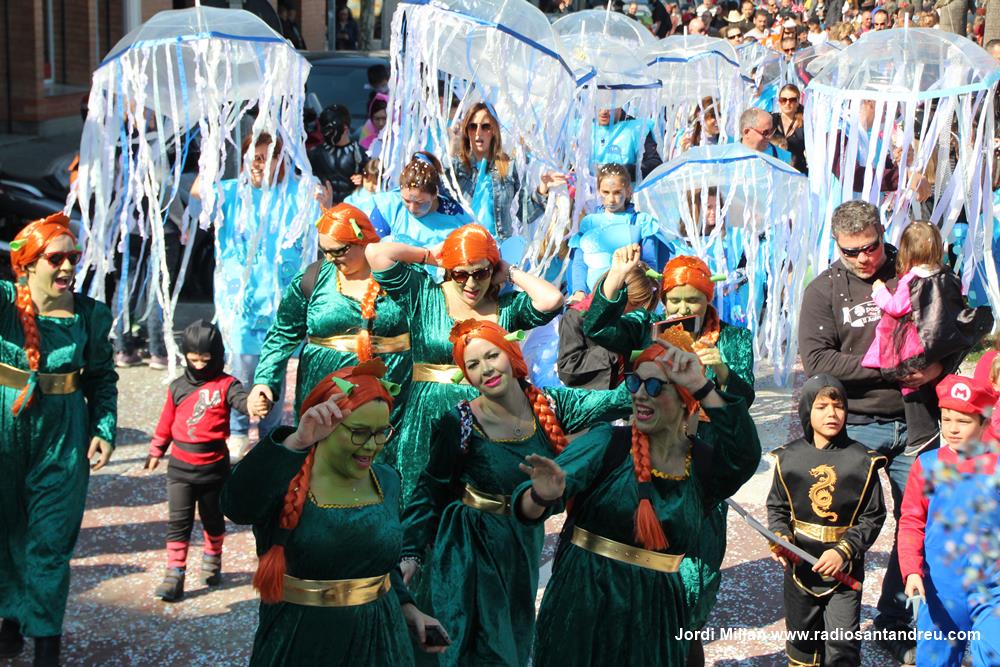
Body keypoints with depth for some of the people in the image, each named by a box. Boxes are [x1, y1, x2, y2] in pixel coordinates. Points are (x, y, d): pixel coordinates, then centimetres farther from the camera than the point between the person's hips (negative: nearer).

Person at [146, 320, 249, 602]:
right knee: (178, 522, -1)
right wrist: (156, 451, 23)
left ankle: (212, 560, 40)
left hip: (214, 467, -1)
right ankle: (174, 575, 3)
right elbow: (166, 421, 14)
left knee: (213, 519, 16)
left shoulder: (225, 384, -7)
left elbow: (241, 399, -28)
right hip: (180, 467, 1)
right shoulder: (178, 387, 3)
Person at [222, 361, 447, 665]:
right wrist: (296, 442, -44)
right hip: (300, 641, -4)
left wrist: (407, 607, 5)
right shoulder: (286, 482, -14)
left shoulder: (387, 480, 4)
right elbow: (237, 505, -36)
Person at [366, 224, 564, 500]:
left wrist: (510, 273, 0)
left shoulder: (508, 306, 7)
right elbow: (376, 253, -6)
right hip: (429, 420, -1)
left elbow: (552, 299, -12)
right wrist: (428, 256, 4)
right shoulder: (423, 296, 2)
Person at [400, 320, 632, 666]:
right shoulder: (459, 424, -17)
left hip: (526, 546, 4)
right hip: (470, 550, -4)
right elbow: (430, 492, -10)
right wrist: (411, 553, -13)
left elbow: (618, 399, -16)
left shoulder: (549, 405, -8)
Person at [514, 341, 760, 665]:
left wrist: (701, 386, -28)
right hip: (583, 605, -2)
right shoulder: (606, 443, -7)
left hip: (656, 614, 2)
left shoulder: (704, 462, 0)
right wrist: (543, 496, -41)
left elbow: (745, 456, -23)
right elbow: (527, 503, -17)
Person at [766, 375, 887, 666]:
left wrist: (844, 550, -14)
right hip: (800, 563, 2)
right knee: (801, 634, 16)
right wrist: (780, 537, -11)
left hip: (846, 567, -2)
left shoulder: (862, 460, -8)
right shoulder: (789, 457, -3)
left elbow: (873, 516, -3)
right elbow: (776, 506, 8)